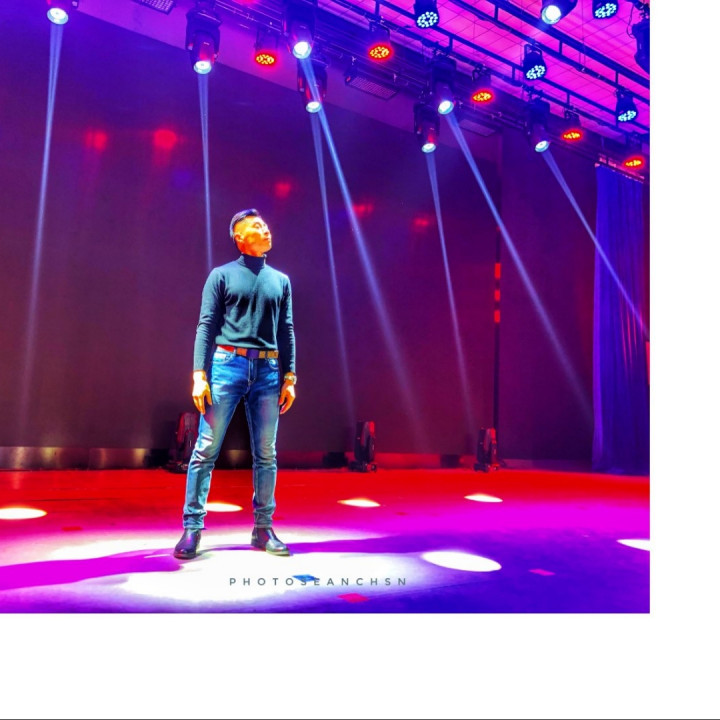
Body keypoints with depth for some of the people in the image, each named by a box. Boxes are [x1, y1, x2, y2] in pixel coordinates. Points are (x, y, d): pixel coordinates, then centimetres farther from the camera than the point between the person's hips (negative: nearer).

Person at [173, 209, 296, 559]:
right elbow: (206, 325, 0)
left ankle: (263, 529, 15)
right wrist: (199, 374, -10)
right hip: (227, 365, -3)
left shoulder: (280, 280, 16)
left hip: (268, 371, 3)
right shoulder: (222, 275, 7)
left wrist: (289, 378, 5)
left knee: (265, 454, 5)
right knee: (206, 450, -2)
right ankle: (192, 528, 7)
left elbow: (286, 331, 12)